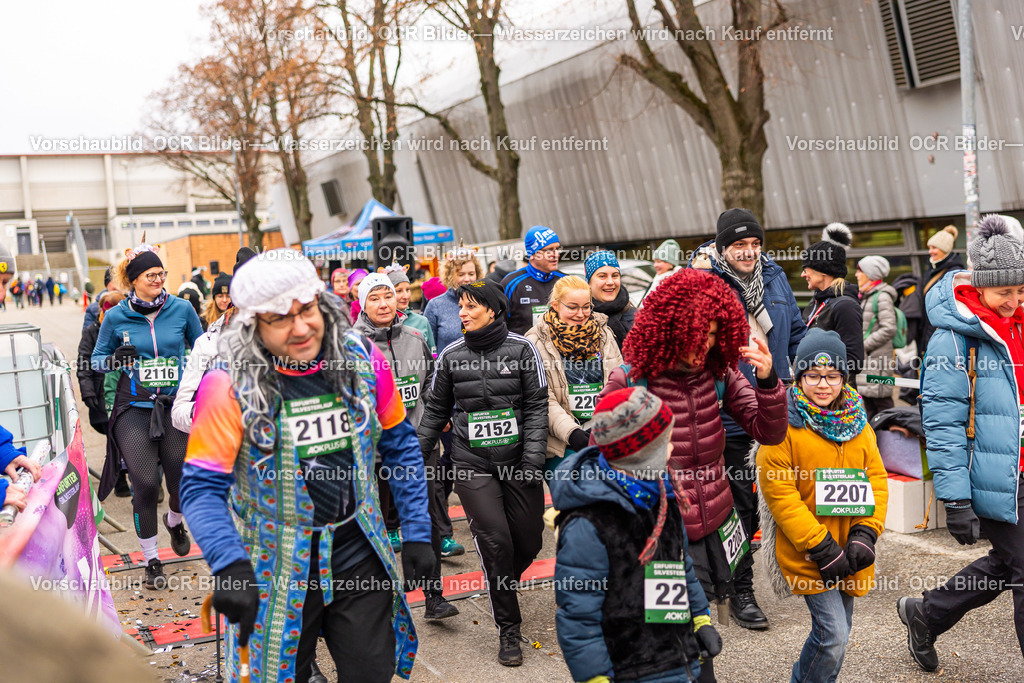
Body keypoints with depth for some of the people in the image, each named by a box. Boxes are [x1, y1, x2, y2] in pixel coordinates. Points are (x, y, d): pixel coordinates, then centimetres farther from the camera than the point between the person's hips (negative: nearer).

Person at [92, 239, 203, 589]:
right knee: (145, 484, -7)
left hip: (177, 406, 1)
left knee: (183, 480, 2)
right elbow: (97, 359, 8)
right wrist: (115, 359, -14)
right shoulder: (116, 316, -2)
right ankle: (151, 561, 13)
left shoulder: (182, 309, -1)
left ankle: (175, 521, 42)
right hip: (134, 408, -1)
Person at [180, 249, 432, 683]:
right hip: (277, 567, -2)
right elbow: (201, 487, -13)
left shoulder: (361, 359, -6)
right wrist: (229, 565, -27)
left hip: (357, 555, 3)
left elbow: (400, 447, 6)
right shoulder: (229, 386, -16)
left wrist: (417, 533, 4)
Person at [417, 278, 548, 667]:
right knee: (495, 540, -10)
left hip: (517, 459, 0)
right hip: (472, 463, 0)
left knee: (529, 542, 3)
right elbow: (436, 410, 12)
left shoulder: (521, 349, -1)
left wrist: (533, 456, -10)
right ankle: (508, 630, 5)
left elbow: (536, 405, -2)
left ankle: (500, 588, 37)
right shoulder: (451, 355, 4)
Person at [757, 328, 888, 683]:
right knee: (833, 635, -10)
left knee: (837, 632, 16)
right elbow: (779, 493, -15)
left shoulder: (857, 422, 7)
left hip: (849, 552, 6)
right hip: (808, 554, -6)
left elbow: (877, 480, 7)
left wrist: (865, 535, -7)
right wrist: (821, 547, -17)